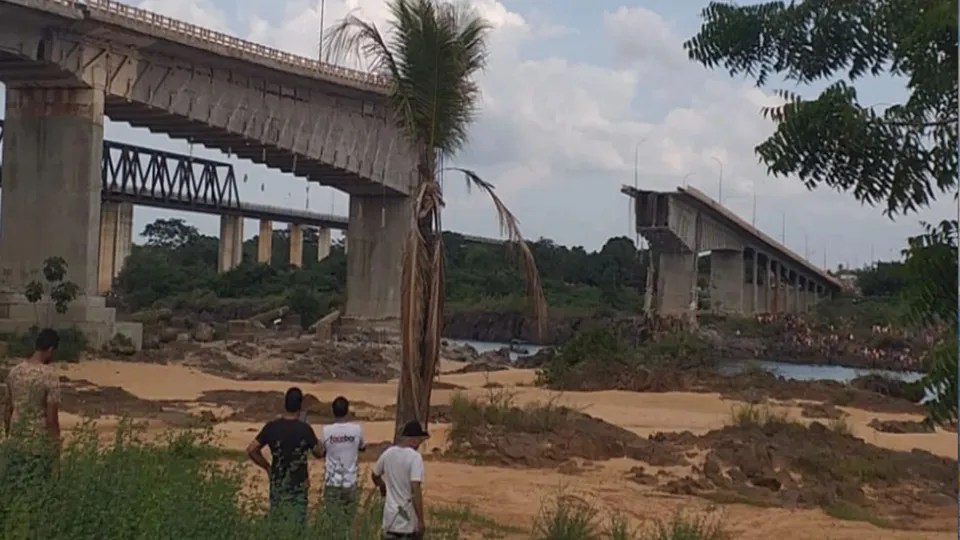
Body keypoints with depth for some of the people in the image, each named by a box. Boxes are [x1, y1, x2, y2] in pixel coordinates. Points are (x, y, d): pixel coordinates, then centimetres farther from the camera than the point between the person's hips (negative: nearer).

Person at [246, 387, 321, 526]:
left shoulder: (271, 427, -5)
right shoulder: (304, 429, -15)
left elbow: (251, 450, -1)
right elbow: (319, 453, -4)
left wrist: (267, 467, 10)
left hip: (277, 484, 3)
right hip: (297, 485, -3)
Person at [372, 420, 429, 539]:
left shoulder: (388, 453, 2)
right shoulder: (415, 457, -16)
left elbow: (375, 475, 19)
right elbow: (415, 490, -24)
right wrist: (421, 520, -21)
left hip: (391, 515, 5)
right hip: (409, 517, -5)